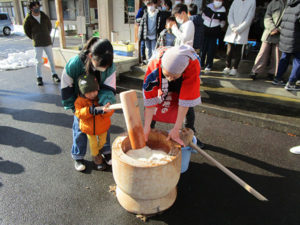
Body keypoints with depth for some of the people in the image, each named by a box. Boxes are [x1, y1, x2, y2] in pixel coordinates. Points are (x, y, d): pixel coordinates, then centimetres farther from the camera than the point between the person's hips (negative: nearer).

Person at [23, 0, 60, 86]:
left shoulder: (44, 16, 3)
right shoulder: (28, 19, -5)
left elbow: (49, 26, 18)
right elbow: (26, 31, 7)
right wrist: (34, 38, 9)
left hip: (47, 42, 3)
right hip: (37, 44, -2)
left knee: (51, 59, 6)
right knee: (39, 61, -1)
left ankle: (54, 75, 19)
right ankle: (39, 77, 11)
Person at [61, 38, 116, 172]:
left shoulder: (110, 66, -27)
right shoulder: (74, 64, -33)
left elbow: (109, 88, -22)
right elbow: (66, 87, -18)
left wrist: (107, 102, -42)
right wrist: (73, 106, -11)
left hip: (99, 100, 2)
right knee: (80, 128, 7)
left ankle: (106, 152, 31)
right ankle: (78, 157, 26)